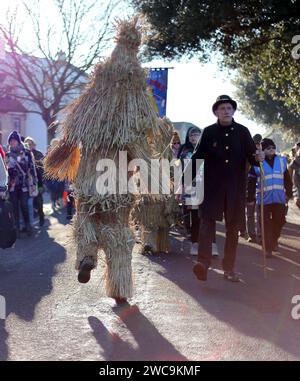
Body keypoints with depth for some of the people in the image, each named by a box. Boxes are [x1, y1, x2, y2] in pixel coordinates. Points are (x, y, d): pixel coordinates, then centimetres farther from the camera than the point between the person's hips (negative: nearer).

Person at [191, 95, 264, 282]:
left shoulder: (242, 131, 5)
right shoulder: (209, 132, 2)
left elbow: (251, 156, 6)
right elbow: (197, 158, 0)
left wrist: (258, 157, -18)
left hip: (236, 187, 2)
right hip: (213, 186, -2)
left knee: (233, 227, 7)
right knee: (208, 221, -14)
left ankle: (229, 268, 15)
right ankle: (203, 262, -18)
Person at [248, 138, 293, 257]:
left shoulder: (282, 161, 6)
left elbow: (287, 179, 12)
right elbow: (251, 181, -1)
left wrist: (289, 193, 9)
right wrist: (251, 197, -4)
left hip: (279, 198, 3)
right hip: (264, 198, -2)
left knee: (279, 221, 6)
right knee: (266, 223, 1)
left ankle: (274, 240, 33)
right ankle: (268, 248, 8)